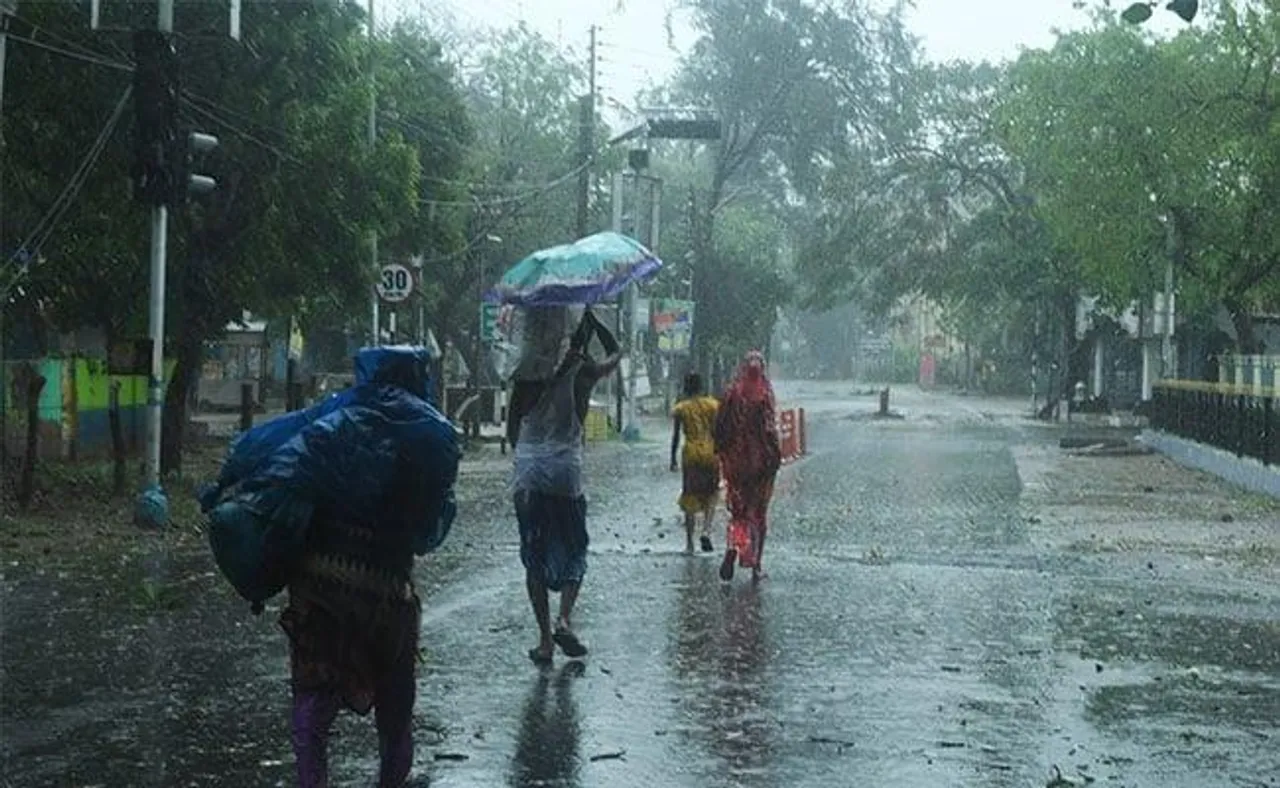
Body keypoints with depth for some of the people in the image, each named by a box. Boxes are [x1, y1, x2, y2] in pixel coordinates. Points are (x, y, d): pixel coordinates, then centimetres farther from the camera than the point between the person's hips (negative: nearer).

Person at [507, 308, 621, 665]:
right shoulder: (583, 372, -1)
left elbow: (511, 427, 8)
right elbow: (615, 353, 20)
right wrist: (590, 318, 21)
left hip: (528, 475, 2)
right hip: (565, 473, -2)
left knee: (535, 558, 8)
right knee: (575, 553, 12)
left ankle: (545, 639, 6)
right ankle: (564, 618, -10)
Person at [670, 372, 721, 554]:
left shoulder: (680, 409, 2)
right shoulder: (713, 405, 1)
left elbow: (675, 436, 2)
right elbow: (718, 432, -2)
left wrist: (673, 459, 9)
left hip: (690, 454, 0)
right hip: (710, 452, 0)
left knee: (690, 498, 6)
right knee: (711, 495, 13)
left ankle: (689, 543, 5)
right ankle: (706, 531, -10)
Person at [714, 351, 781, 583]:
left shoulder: (731, 394, -2)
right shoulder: (764, 394, -8)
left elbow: (721, 427, 0)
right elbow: (771, 429, -12)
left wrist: (723, 454, 11)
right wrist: (776, 454, -5)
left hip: (736, 460, 1)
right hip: (761, 459, -1)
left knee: (739, 509, 10)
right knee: (759, 511, 9)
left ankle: (733, 548, -18)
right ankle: (756, 565, 10)